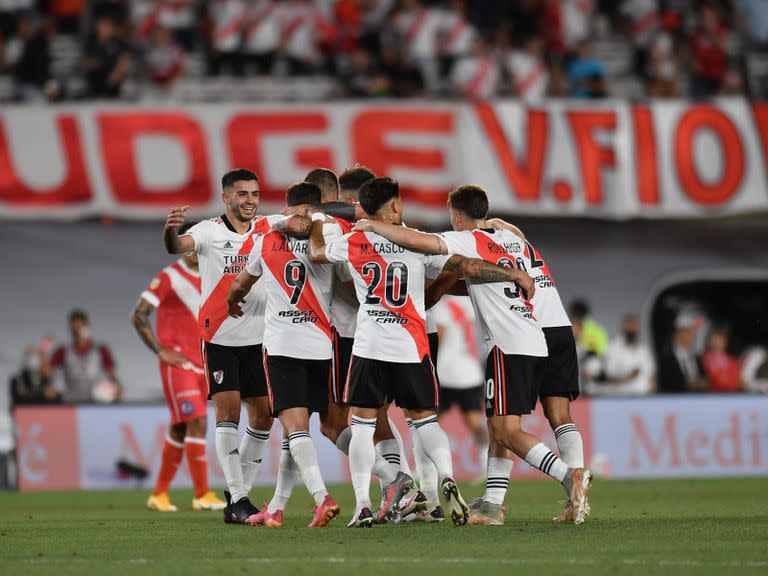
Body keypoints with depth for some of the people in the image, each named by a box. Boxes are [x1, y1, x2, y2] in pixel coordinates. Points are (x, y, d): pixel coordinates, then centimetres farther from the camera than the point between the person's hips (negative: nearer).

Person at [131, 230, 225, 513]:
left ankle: (159, 494, 16)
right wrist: (161, 352, -13)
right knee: (197, 423, -15)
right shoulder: (168, 277, -7)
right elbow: (138, 315, -11)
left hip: (201, 364, 7)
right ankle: (202, 495, -13)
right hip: (177, 363, -7)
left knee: (180, 429, 9)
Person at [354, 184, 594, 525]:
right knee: (497, 426, 14)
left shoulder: (470, 241, -4)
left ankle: (570, 476, -25)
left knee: (507, 430, -10)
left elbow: (417, 241, -16)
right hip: (536, 342, 8)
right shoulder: (515, 241, 19)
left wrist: (372, 225, 0)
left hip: (509, 346, -8)